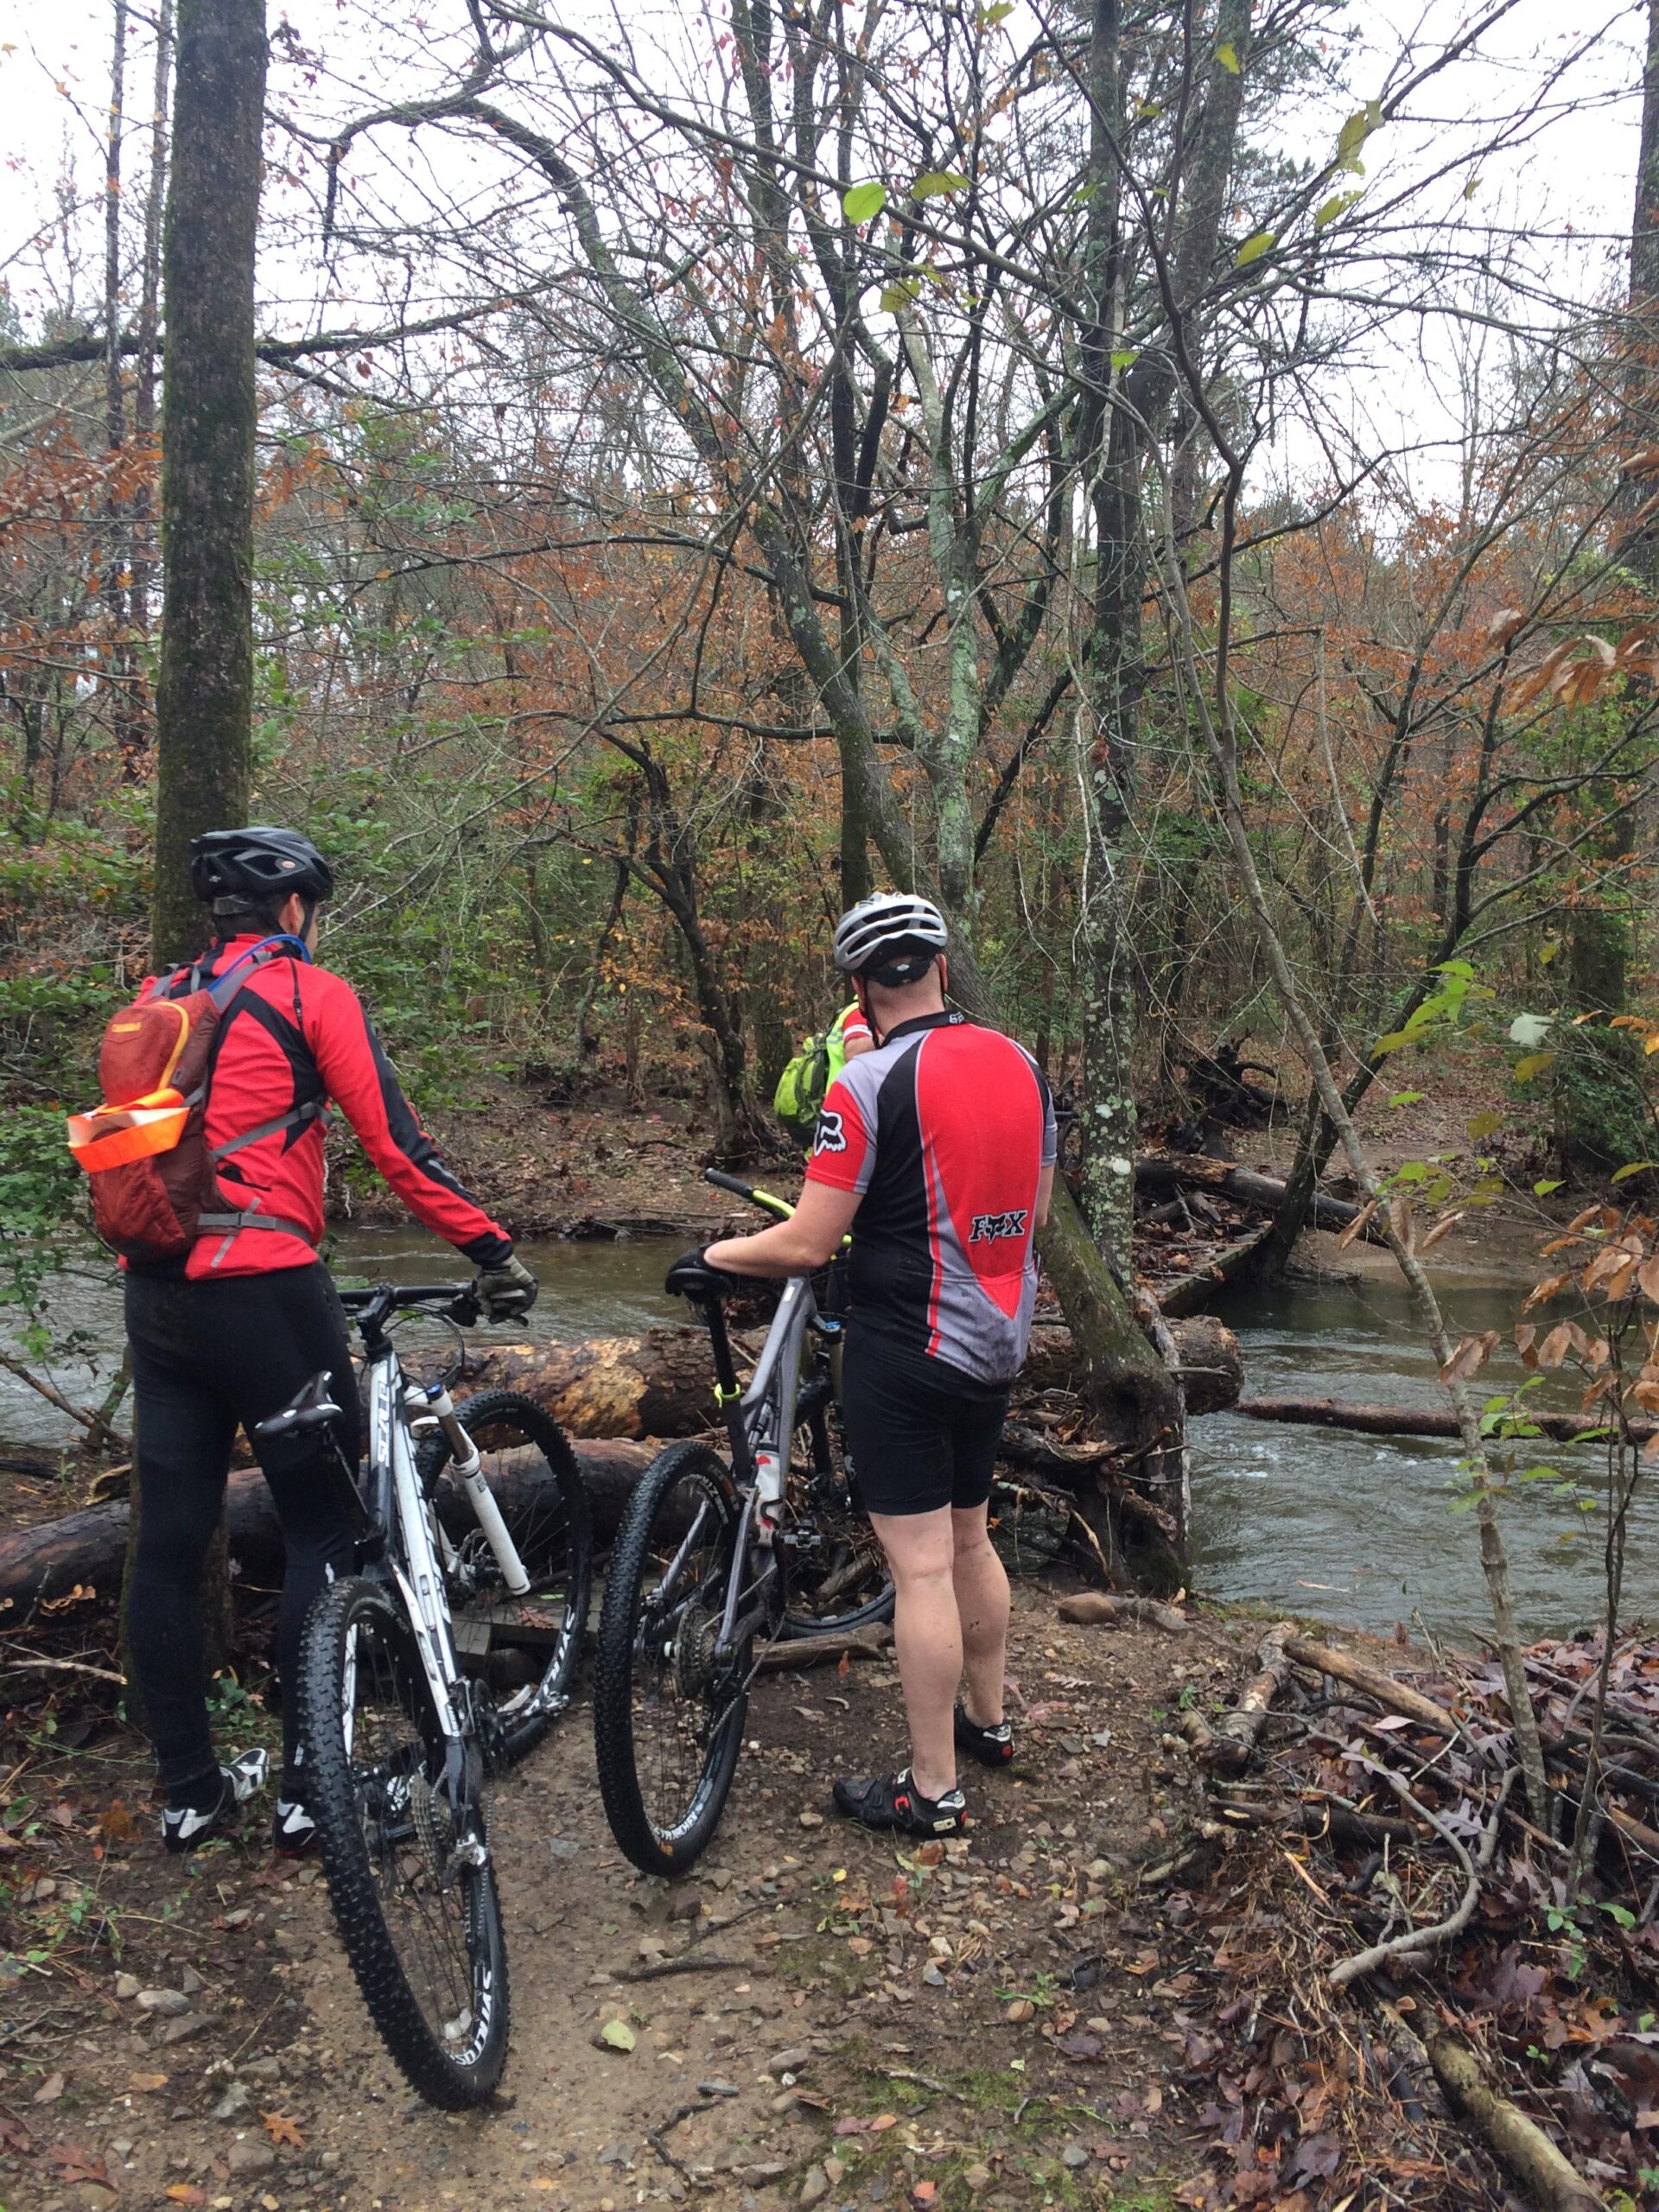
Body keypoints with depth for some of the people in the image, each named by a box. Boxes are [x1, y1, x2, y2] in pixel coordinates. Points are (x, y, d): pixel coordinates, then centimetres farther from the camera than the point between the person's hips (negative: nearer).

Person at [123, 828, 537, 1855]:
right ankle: (311, 1789, 10)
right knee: (323, 1529, 5)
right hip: (264, 1290, -7)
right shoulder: (311, 993, -3)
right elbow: (396, 1141, -11)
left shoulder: (155, 1002, 16)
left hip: (156, 1294, 7)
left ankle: (190, 1791, 22)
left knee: (170, 1541, 11)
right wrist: (491, 1246, -8)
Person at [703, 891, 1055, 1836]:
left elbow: (806, 1245, -17)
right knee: (970, 1539, 23)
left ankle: (933, 1789, 12)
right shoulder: (1022, 1064, 4)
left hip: (905, 1353, -7)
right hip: (999, 1343, 7)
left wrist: (720, 1253, 1)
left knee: (922, 1568, 1)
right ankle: (990, 1721, 39)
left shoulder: (870, 1082, -18)